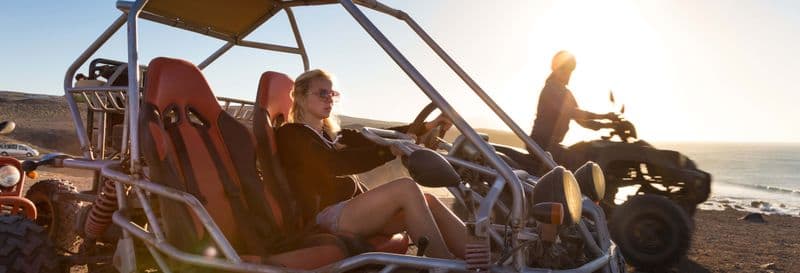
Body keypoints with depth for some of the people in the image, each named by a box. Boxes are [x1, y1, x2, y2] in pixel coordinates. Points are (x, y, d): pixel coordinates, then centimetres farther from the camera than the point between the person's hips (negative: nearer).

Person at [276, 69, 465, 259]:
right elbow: (334, 163, -18)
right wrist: (391, 150, -29)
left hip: (349, 209, 8)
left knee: (428, 201, -14)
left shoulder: (331, 135, 25)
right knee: (406, 188, -27)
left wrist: (424, 127, -1)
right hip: (325, 216, -7)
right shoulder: (291, 134, 0)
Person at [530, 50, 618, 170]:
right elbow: (572, 112, -25)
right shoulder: (551, 89, -12)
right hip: (542, 143, -10)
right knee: (579, 162, -22)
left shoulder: (566, 93, 18)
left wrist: (608, 125, 2)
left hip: (552, 143, 10)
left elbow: (581, 120, 15)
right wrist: (604, 116, -25)